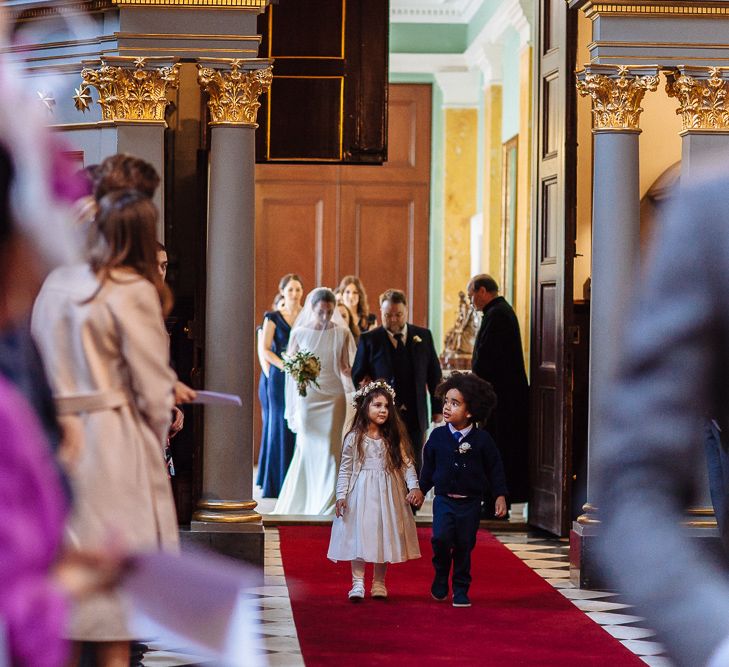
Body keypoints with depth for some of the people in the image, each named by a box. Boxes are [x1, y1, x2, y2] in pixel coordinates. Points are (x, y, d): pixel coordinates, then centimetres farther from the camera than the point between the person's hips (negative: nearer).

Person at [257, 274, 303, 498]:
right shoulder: (273, 317, 3)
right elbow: (265, 349, -3)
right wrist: (286, 366, -16)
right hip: (281, 378, -2)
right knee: (281, 425, -2)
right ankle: (279, 481, 3)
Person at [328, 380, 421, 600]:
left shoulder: (394, 438, 3)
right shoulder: (354, 438, -2)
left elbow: (406, 463, 0)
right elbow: (345, 469, 1)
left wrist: (413, 486, -14)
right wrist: (341, 495, -6)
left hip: (387, 493, 2)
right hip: (361, 492, -2)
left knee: (384, 535, 6)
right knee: (359, 534, -5)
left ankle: (379, 583, 16)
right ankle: (358, 583, -2)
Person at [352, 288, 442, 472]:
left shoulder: (423, 336, 7)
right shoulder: (369, 339, 0)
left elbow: (434, 375, 11)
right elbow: (357, 376, 4)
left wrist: (437, 408, 8)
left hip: (415, 415, 2)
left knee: (414, 466, 4)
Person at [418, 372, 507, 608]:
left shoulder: (482, 440, -5)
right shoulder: (438, 436, -1)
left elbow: (495, 469, 2)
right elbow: (429, 465, 11)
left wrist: (500, 496, -1)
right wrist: (421, 489, 13)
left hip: (470, 502, 0)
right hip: (444, 500, 0)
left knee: (464, 546, 5)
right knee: (441, 538, -19)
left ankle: (461, 591, 18)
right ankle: (441, 576, 7)